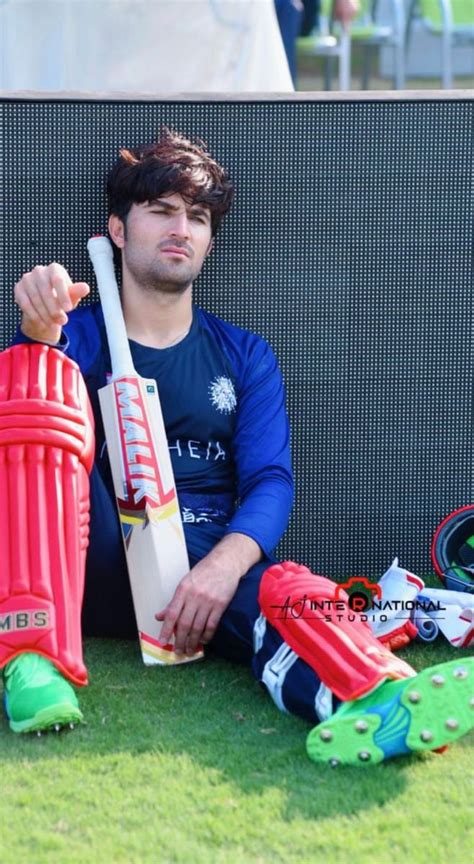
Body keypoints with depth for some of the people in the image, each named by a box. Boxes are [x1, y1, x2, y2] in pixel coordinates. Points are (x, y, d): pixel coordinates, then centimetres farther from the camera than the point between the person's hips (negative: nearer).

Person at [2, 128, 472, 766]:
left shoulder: (244, 355, 20)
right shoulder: (77, 335, 16)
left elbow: (270, 480, 4)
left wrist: (226, 564, -19)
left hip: (211, 565, 1)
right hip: (94, 569, -1)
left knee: (286, 593, -35)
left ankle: (375, 706, -73)